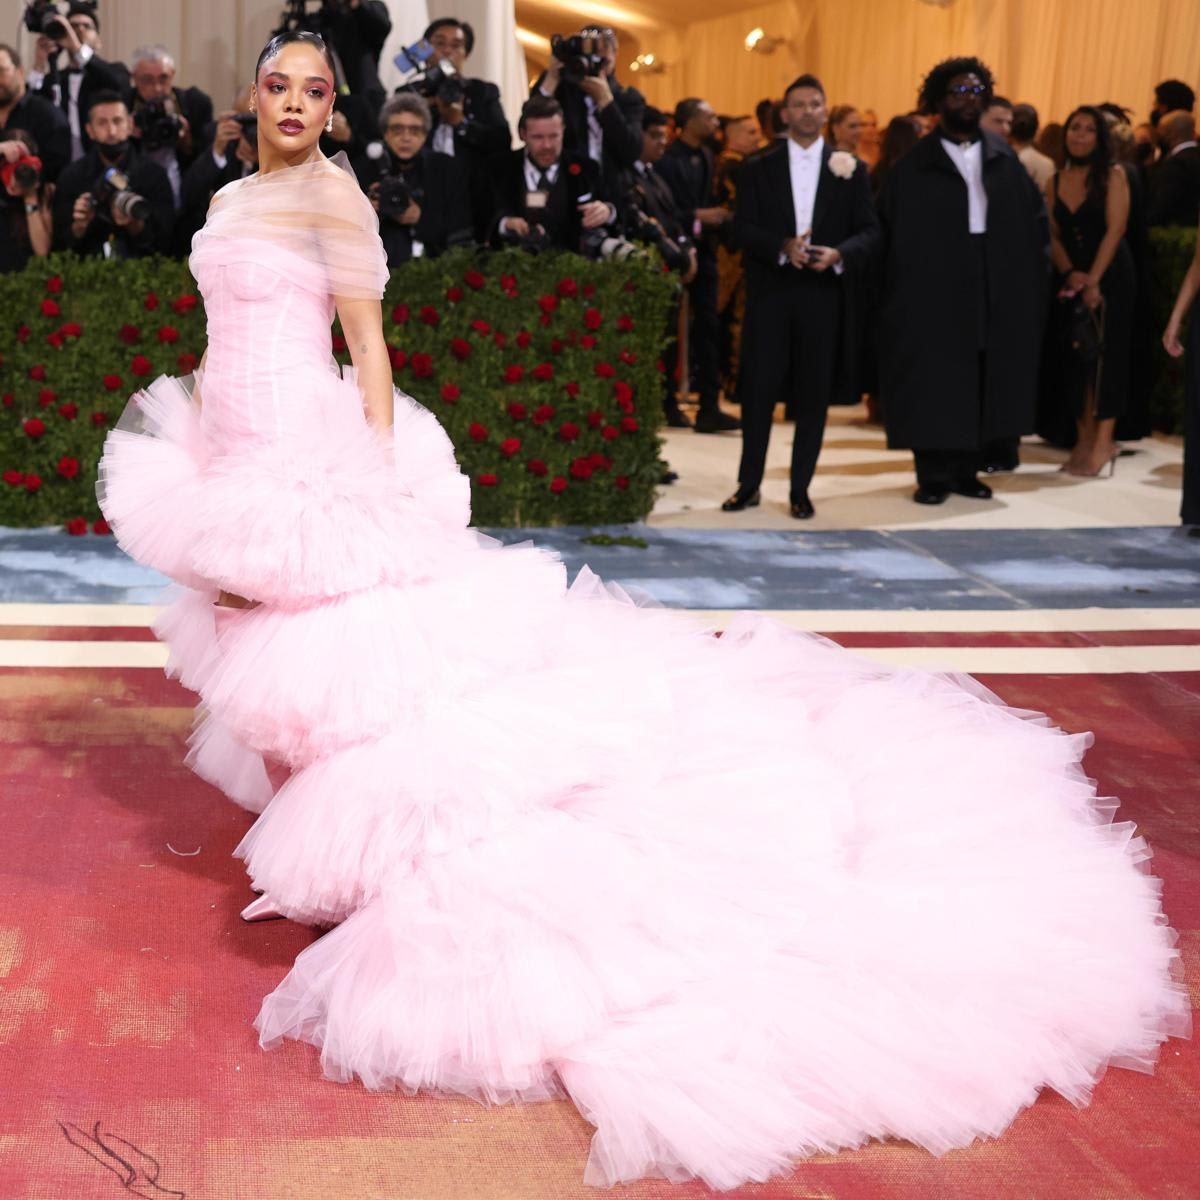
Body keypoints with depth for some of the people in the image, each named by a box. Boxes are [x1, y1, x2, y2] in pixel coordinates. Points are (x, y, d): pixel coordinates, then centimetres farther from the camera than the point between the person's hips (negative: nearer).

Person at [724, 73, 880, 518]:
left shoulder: (851, 169, 8)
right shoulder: (759, 169, 8)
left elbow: (869, 231, 4)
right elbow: (743, 230, 0)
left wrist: (839, 254, -16)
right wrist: (783, 247, -17)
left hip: (824, 293, 0)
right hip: (769, 293, 0)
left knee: (815, 393, 3)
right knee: (759, 389, -1)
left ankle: (800, 489, 12)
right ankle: (749, 485, 11)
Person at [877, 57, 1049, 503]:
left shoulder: (1003, 157, 10)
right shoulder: (915, 164, 1)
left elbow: (1034, 215, 9)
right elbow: (891, 226, -4)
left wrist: (1031, 273, -2)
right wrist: (902, 284, -13)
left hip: (994, 290, 3)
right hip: (933, 290, -3)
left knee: (984, 382, 5)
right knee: (932, 384, -1)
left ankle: (966, 469, 15)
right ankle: (932, 474, 6)